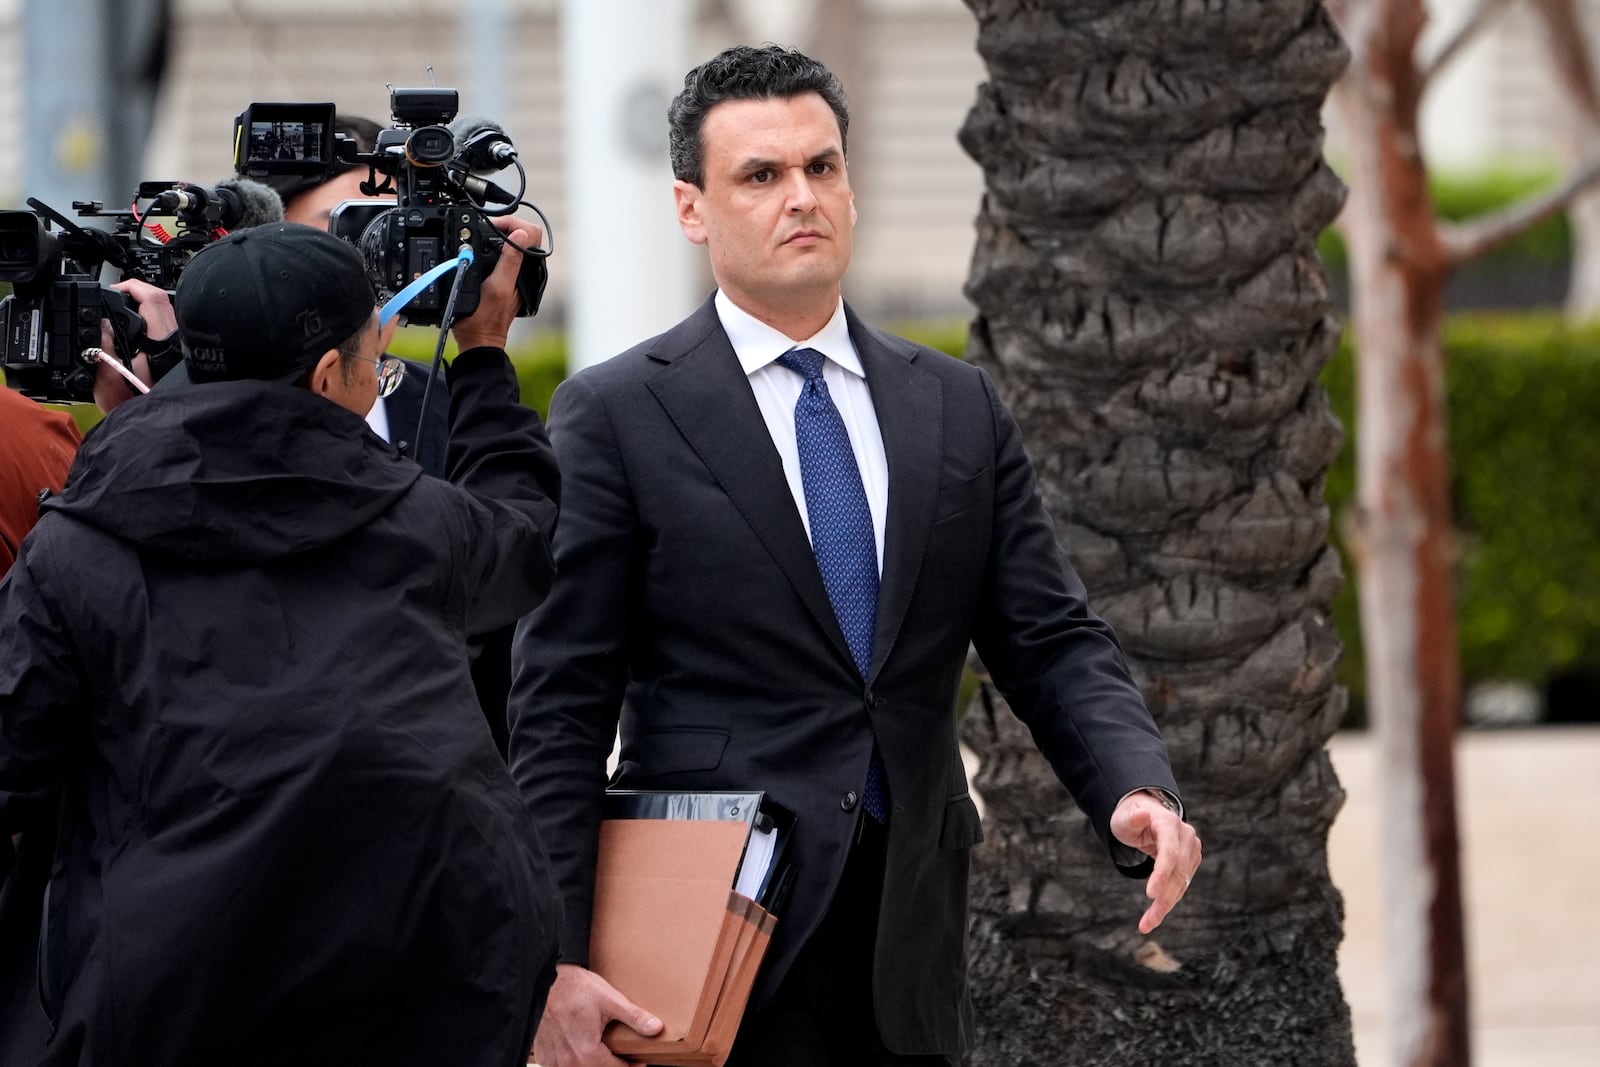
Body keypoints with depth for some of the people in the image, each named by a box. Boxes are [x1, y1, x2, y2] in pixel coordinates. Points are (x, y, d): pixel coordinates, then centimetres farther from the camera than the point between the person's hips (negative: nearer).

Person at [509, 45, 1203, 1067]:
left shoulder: (960, 407, 11)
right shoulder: (616, 416, -1)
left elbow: (1054, 645, 8)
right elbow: (557, 714, -5)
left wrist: (1138, 791, -13)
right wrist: (556, 962, -13)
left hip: (910, 947, 4)